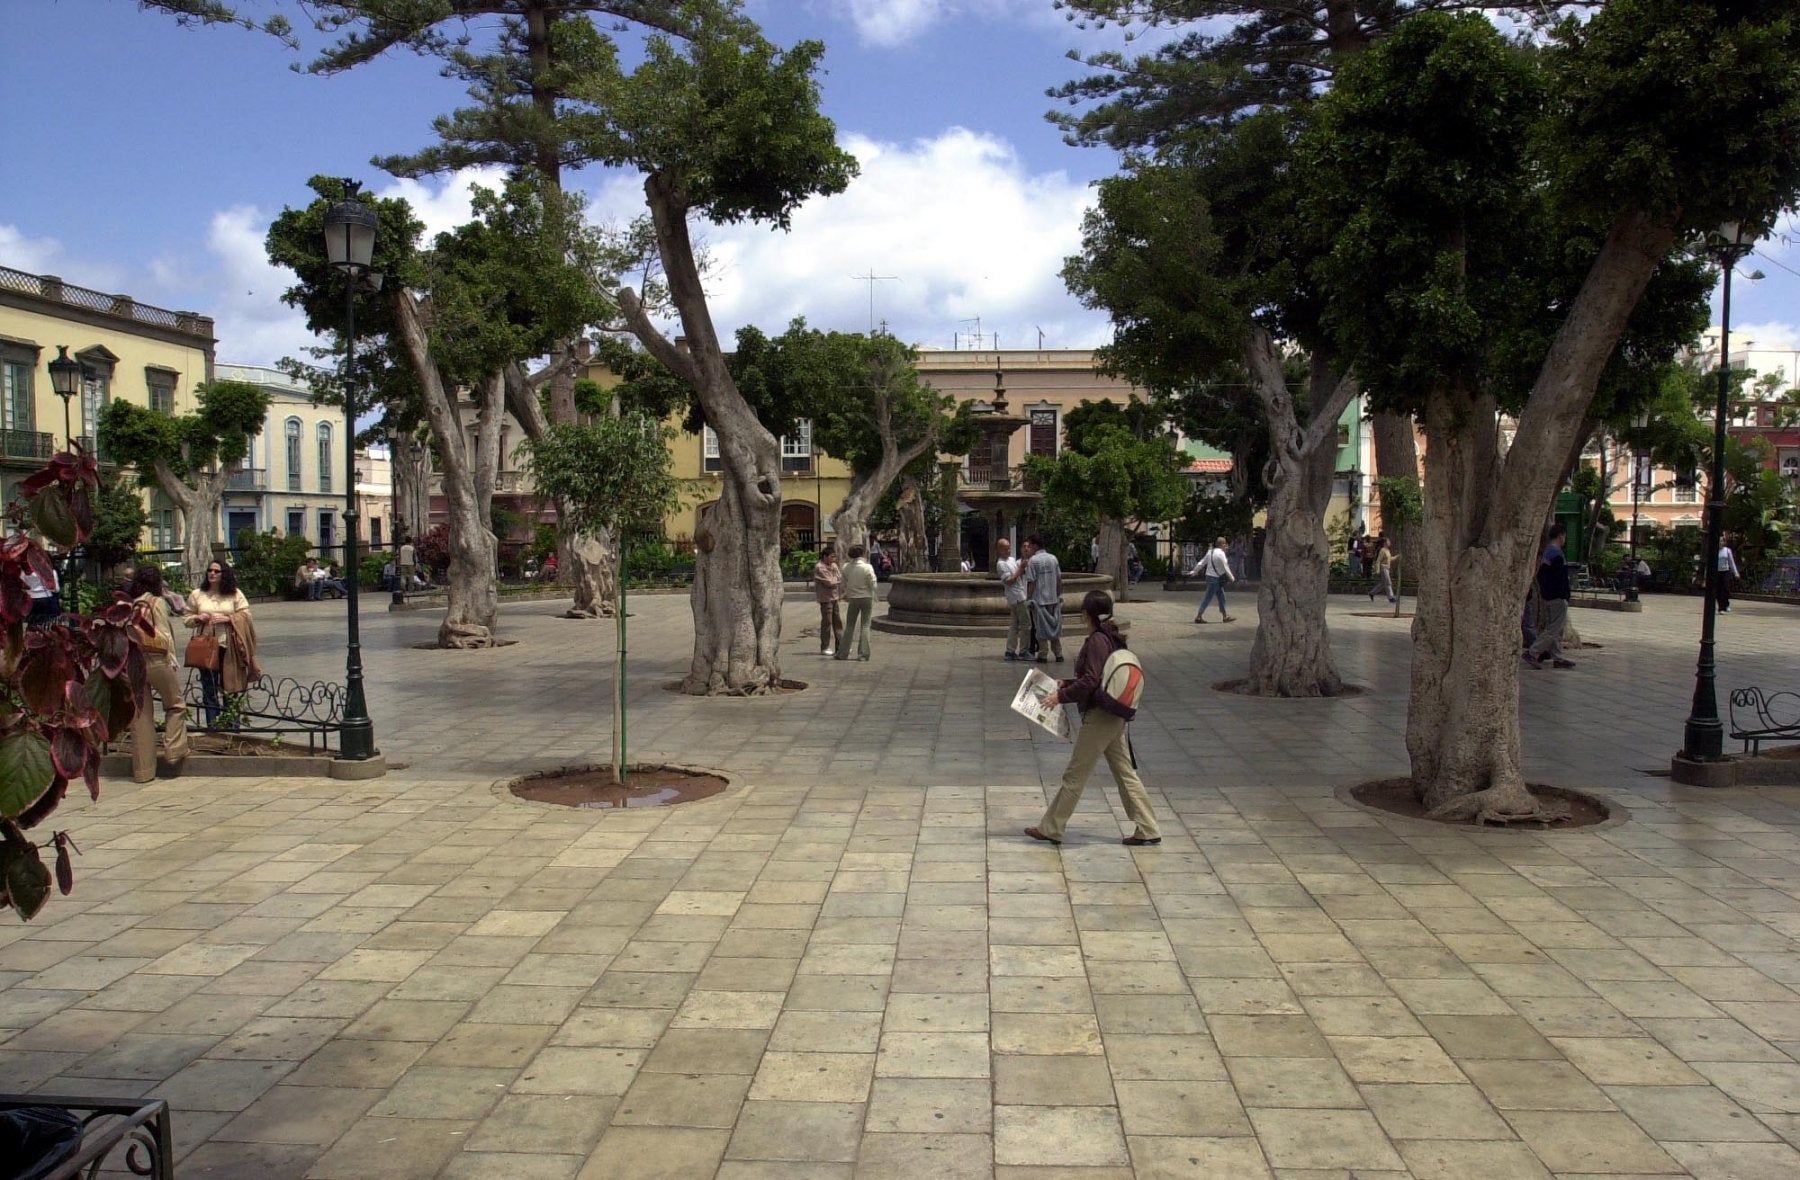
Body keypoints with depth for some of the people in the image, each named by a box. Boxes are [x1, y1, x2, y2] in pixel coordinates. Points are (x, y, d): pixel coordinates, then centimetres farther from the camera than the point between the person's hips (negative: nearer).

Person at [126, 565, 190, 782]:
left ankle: (143, 769, 10)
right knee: (175, 705, 15)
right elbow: (165, 635, -7)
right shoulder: (157, 602, -5)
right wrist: (173, 661, -1)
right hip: (156, 661, -4)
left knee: (139, 715, 7)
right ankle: (174, 751, 7)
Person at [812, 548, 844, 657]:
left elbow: (840, 577, 10)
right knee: (827, 622, -4)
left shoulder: (833, 565, 12)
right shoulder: (819, 568, -14)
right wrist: (837, 580, 1)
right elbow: (829, 582, -18)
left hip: (834, 597, 8)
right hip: (825, 598, -8)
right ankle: (824, 648, 3)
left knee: (837, 621, 10)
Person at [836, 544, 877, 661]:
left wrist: (846, 594, 19)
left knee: (849, 626, 12)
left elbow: (844, 585, 2)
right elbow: (873, 585, -12)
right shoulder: (867, 568, -14)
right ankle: (863, 654, 4)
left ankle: (843, 653, 13)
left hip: (853, 599, 2)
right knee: (865, 626, 5)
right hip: (867, 598, -2)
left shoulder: (846, 568, -5)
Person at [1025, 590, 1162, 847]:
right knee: (1125, 774, 12)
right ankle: (1148, 830, 13)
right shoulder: (1112, 638, 12)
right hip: (1114, 717, 10)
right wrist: (1066, 685, 20)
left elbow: (1090, 681, -22)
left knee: (1074, 775, 0)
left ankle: (1051, 829, 9)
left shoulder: (1097, 641, -17)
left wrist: (1061, 696, -13)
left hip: (1099, 717, -10)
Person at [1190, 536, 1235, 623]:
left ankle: (1225, 617, 18)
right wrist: (1232, 578, -3)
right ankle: (1198, 617, -2)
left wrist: (1194, 572, 18)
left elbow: (1201, 563, 11)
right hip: (1215, 578, -9)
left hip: (1209, 576, 9)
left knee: (1221, 597, 13)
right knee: (1208, 598, -5)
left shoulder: (1210, 552, 8)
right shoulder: (1221, 554, -17)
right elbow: (1225, 568, -14)